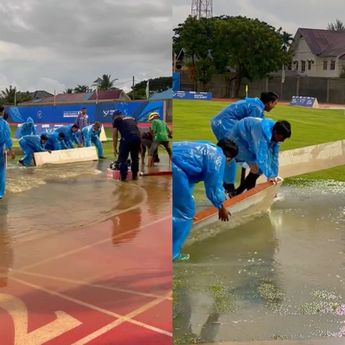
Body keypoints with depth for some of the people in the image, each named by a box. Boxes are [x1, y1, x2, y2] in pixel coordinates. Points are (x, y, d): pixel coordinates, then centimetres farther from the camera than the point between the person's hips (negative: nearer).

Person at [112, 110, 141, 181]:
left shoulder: (116, 120, 17)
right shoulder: (131, 118, 32)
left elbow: (115, 136, 16)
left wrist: (115, 149, 22)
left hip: (127, 138, -5)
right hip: (137, 137, 5)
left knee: (122, 158, 8)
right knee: (135, 158, 21)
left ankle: (123, 176, 9)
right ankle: (135, 175, 27)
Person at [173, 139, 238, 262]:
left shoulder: (205, 149, 31)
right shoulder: (217, 156, 3)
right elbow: (214, 186, 3)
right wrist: (221, 208, 19)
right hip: (172, 167, -10)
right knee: (184, 211, 4)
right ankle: (171, 253, 11)